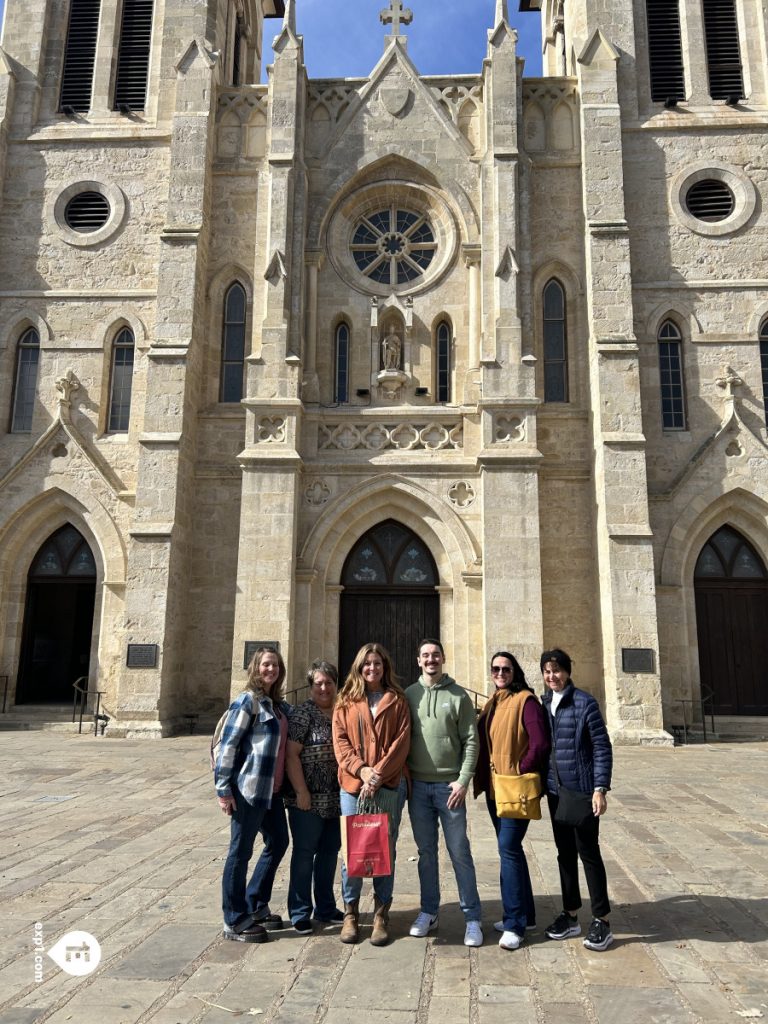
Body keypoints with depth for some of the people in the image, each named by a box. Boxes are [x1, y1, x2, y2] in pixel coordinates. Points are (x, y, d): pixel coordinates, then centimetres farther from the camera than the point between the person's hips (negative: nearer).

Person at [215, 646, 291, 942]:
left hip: (272, 790, 9)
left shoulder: (279, 705, 12)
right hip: (248, 789, -9)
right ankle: (234, 923, 15)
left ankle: (255, 906, 32)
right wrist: (223, 789, -16)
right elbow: (228, 745, -15)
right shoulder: (247, 701, -12)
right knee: (241, 852, 2)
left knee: (278, 843, 17)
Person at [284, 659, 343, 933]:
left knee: (330, 850, 15)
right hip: (308, 799, -6)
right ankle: (300, 913, 16)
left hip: (332, 798, 6)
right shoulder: (303, 713, -10)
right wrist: (302, 792, -17)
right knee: (304, 853, 3)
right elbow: (291, 754, -14)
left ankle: (325, 907, 29)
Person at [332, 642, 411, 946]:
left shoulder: (397, 701, 6)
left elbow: (401, 742, -3)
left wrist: (378, 774, -12)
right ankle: (350, 912, 19)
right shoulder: (346, 702, 9)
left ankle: (381, 914, 18)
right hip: (353, 784, 1)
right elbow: (340, 742, 1)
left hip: (389, 785, 0)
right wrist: (361, 770, -13)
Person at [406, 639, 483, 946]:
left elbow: (471, 741, -3)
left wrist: (463, 780, -10)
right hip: (418, 785, 2)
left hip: (449, 785, -2)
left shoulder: (458, 696, -2)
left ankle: (471, 918, 13)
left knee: (459, 852, 2)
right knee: (426, 851, 12)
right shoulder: (409, 695, 4)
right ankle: (428, 912, 25)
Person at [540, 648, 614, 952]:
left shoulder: (584, 703, -10)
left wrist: (600, 788, -16)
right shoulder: (543, 704, 7)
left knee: (588, 853, 1)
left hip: (581, 790, -6)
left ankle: (602, 921, 14)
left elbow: (602, 747, -10)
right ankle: (570, 915, 27)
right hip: (555, 790, 6)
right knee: (565, 853, 15)